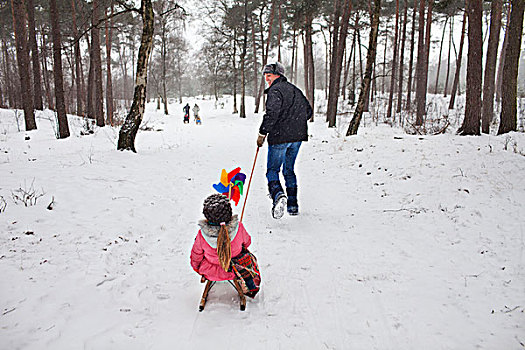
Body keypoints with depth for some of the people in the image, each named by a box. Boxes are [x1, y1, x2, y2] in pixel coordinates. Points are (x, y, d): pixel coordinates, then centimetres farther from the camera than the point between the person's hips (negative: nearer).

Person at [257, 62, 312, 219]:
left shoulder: (275, 90, -8)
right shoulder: (295, 90, 18)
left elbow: (272, 113, -22)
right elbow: (309, 111, 22)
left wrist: (262, 133, -15)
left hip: (279, 137, -7)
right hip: (298, 136, 8)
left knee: (272, 170, 1)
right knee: (289, 170, 18)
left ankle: (278, 195, -26)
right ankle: (293, 205, 18)